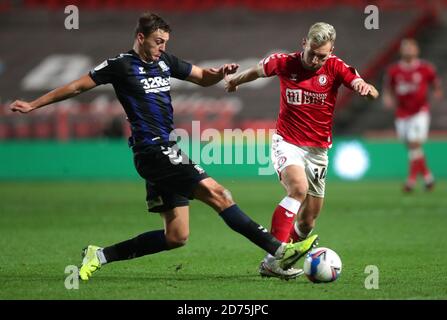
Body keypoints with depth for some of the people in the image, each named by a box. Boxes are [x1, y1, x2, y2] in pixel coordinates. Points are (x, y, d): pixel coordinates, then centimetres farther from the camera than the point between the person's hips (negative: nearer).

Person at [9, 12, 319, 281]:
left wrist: (220, 72, 2)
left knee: (176, 236, 7)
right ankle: (279, 251, -20)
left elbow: (203, 78, 26)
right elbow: (77, 87, 3)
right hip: (152, 147, -9)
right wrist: (34, 105, 4)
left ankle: (100, 255, 12)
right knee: (215, 192, -16)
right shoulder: (121, 65, -4)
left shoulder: (165, 61, 16)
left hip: (166, 152, 9)